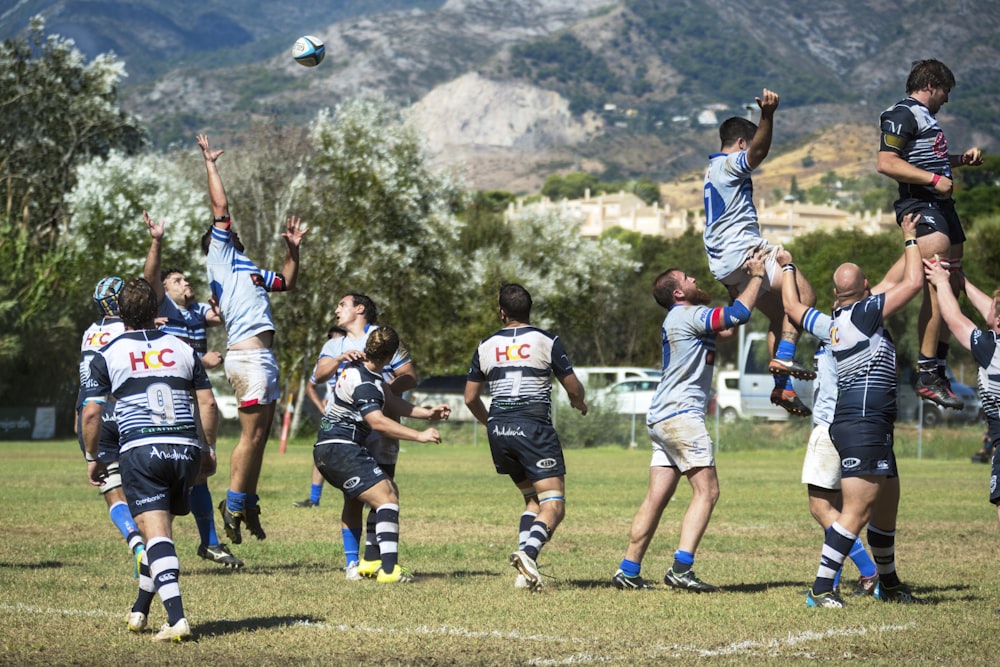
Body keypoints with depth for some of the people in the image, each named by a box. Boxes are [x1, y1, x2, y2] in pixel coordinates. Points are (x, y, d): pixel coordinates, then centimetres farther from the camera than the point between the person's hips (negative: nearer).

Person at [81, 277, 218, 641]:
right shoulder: (182, 348, 12)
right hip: (185, 449, 4)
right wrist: (208, 450, 20)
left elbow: (90, 413, -1)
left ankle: (177, 618, -24)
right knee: (161, 531, 19)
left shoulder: (107, 355, 3)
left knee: (157, 534, -9)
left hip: (139, 450, -4)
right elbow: (208, 404, 9)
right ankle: (139, 611, 30)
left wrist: (93, 458, 12)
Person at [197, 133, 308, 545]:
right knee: (252, 433, -10)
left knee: (260, 434, 10)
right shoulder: (221, 256, 3)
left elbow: (288, 283, 38)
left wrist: (293, 249, 26)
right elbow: (220, 207, -4)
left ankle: (248, 505, 15)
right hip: (247, 354, -9)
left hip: (263, 355, 9)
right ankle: (233, 504, -5)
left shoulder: (248, 269, 26)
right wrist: (210, 164, 3)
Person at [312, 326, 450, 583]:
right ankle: (388, 569, -27)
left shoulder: (359, 367, 12)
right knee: (387, 498, -17)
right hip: (339, 449, -11)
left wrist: (428, 413, 8)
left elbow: (391, 402, 14)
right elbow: (377, 421, -30)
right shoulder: (363, 383, -19)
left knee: (390, 491, 18)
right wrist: (419, 436, -30)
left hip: (329, 450, 11)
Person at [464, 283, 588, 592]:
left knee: (532, 499, 19)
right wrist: (580, 403, 27)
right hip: (534, 428, -5)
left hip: (499, 431, 5)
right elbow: (574, 389, 4)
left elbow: (470, 398, 15)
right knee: (554, 506, -6)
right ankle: (528, 552, -34)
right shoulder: (546, 341, 1)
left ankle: (525, 570, 3)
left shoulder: (486, 346, 11)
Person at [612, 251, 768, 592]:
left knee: (656, 498, 7)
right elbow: (739, 314, -20)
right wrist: (758, 276, -6)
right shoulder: (688, 314, -10)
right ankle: (681, 568, -20)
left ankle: (628, 571, 5)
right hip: (682, 414, -10)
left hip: (663, 419, 10)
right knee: (706, 491, -11)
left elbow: (727, 328, 28)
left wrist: (750, 278, 24)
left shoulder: (680, 319, 21)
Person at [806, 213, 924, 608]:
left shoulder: (840, 319, 15)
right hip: (862, 424, -10)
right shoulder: (861, 313, -9)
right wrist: (910, 239, 7)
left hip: (873, 427, 10)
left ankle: (889, 584, 30)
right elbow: (913, 283, -6)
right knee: (856, 513, -12)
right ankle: (821, 589, -14)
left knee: (886, 509, 19)